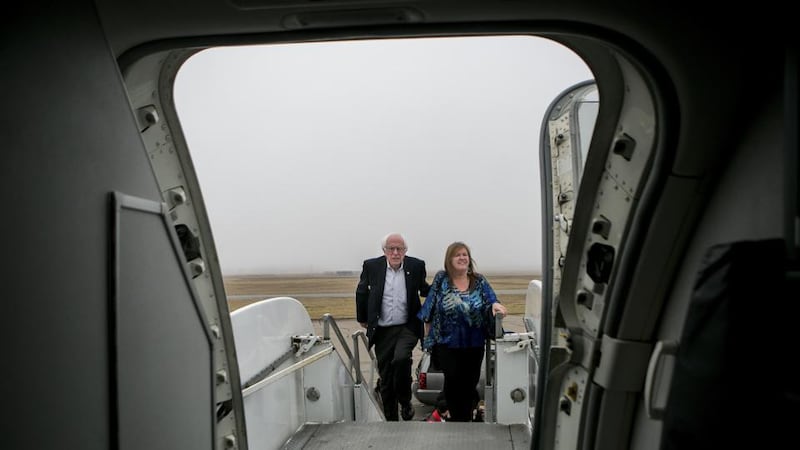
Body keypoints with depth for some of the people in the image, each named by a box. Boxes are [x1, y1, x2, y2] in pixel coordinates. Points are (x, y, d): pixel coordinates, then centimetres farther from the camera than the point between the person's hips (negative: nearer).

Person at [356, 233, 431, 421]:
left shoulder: (416, 266, -3)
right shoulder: (371, 266, -3)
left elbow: (424, 290, 15)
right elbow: (361, 293, 13)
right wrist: (362, 318, 20)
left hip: (407, 327, -2)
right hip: (382, 330, 2)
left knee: (401, 358, -27)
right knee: (385, 377, 7)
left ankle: (405, 402, -2)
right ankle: (391, 419, 25)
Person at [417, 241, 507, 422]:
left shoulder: (480, 281, 2)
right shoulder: (441, 279, -3)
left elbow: (491, 301, -7)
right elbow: (429, 310, 1)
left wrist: (495, 305, -31)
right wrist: (428, 336, 1)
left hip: (474, 344, 2)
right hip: (447, 343, -2)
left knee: (470, 383, 8)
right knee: (453, 380, -9)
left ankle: (465, 419, 27)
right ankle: (457, 418, 13)